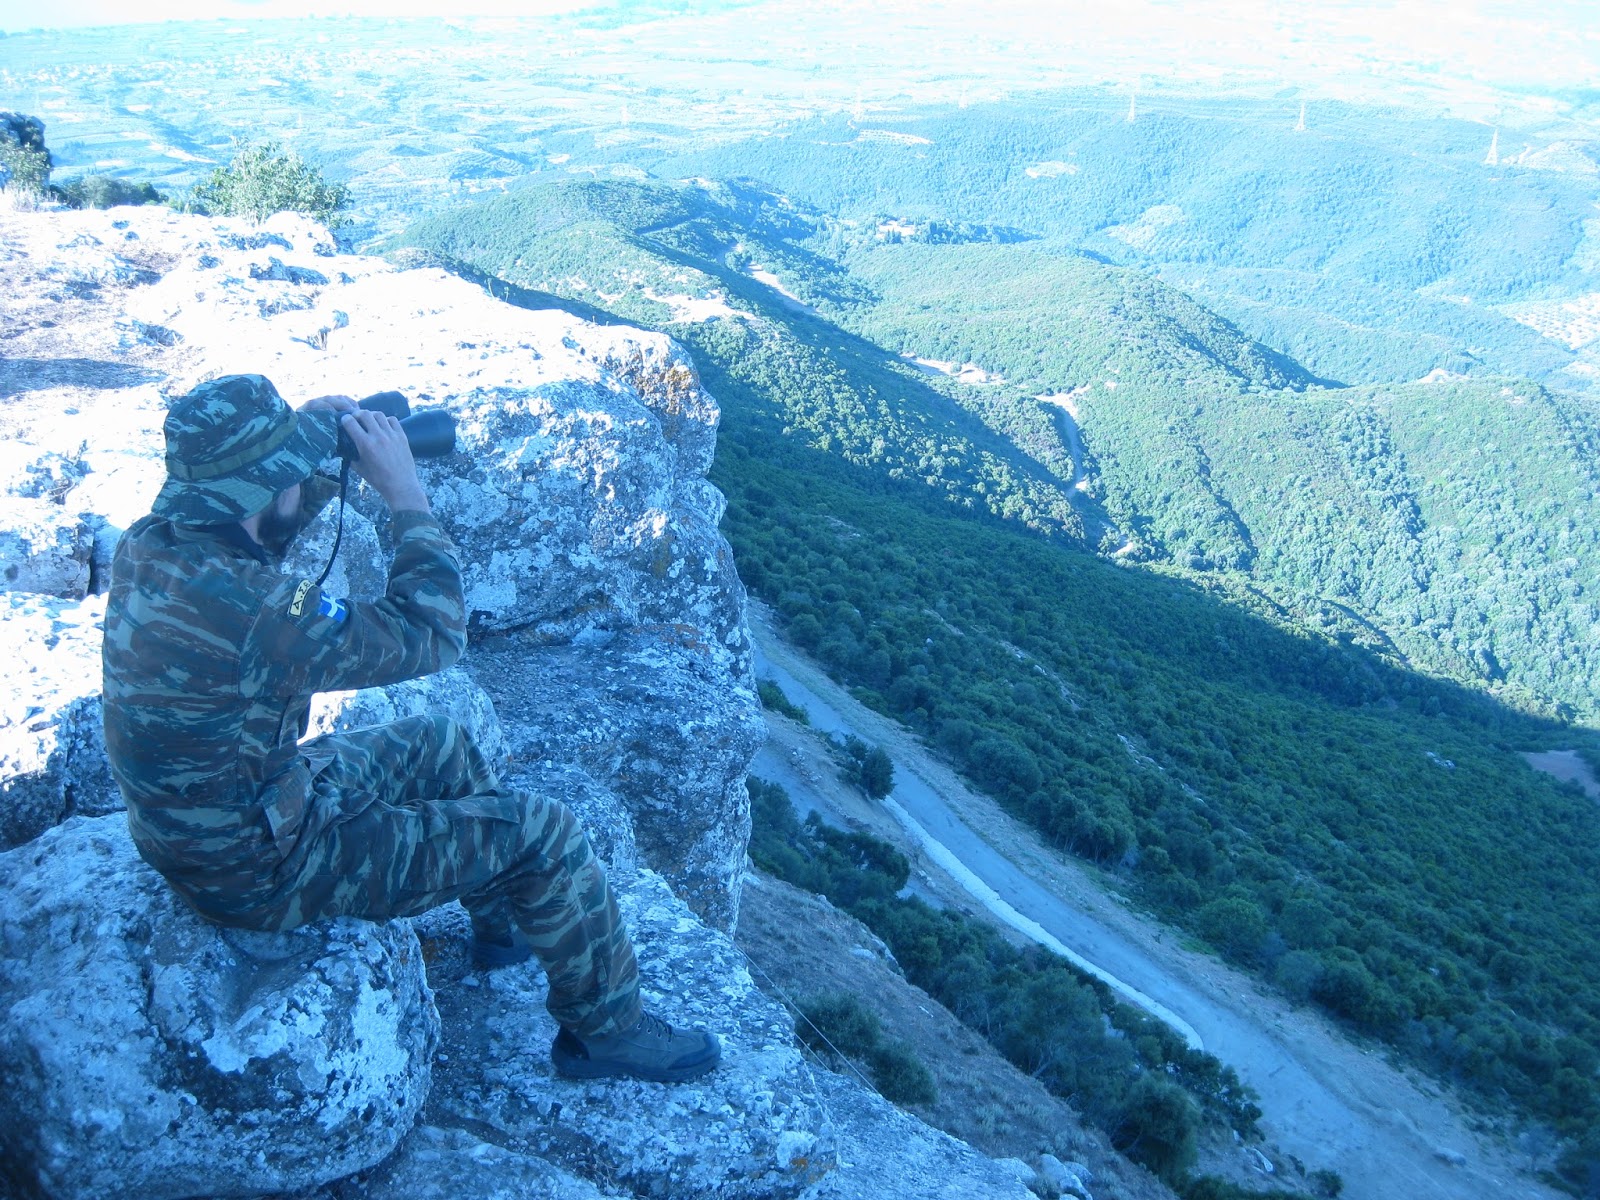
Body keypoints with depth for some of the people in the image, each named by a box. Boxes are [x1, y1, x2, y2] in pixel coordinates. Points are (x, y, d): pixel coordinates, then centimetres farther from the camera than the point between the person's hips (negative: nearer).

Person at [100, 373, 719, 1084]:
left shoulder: (148, 545, -10)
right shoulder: (254, 613, -36)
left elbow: (242, 535, 14)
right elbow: (431, 638, -23)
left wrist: (316, 448, -4)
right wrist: (406, 493, -17)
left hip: (194, 828, 9)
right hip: (262, 870, -9)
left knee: (439, 745, 23)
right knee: (545, 833, -4)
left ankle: (504, 920, 43)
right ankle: (608, 1031, 17)